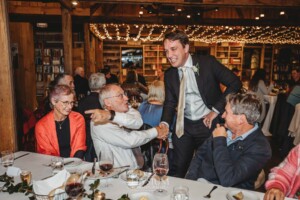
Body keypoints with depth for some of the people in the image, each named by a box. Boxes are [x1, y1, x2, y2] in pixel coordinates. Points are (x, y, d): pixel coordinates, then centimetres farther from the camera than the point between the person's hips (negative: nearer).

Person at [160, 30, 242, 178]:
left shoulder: (207, 63, -11)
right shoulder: (169, 74, 2)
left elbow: (235, 83, -9)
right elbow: (170, 103, 6)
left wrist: (216, 110, -14)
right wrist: (165, 123, -12)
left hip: (208, 123, -3)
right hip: (184, 126, 4)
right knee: (179, 168, 12)